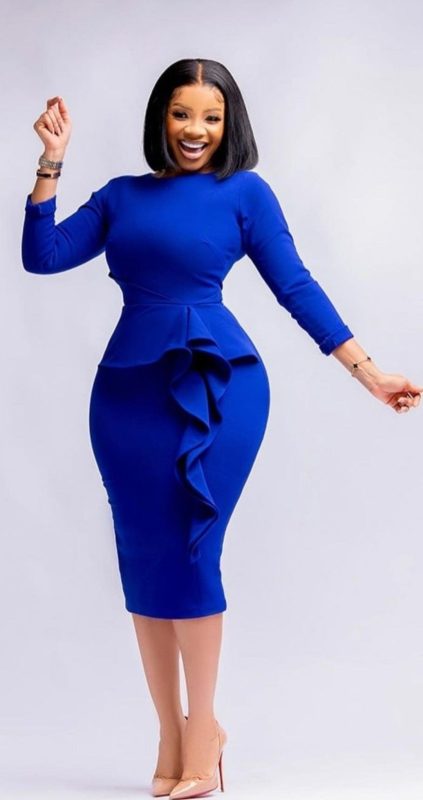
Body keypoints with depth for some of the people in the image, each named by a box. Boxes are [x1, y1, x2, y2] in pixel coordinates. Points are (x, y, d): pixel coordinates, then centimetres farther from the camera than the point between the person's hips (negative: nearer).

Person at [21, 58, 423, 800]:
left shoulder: (245, 192, 4)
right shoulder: (121, 196, 14)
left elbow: (296, 287, 4)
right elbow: (42, 256, 8)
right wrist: (51, 161, 4)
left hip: (216, 384, -4)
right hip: (129, 390, 4)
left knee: (188, 552, -7)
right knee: (141, 560, 5)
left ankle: (201, 731, 9)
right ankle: (172, 736, 17)